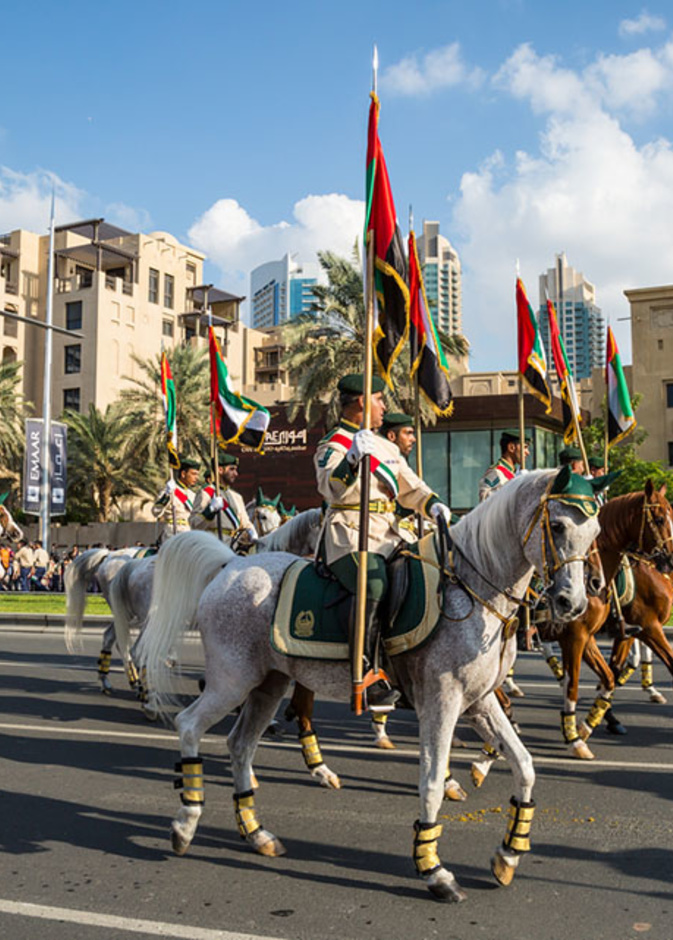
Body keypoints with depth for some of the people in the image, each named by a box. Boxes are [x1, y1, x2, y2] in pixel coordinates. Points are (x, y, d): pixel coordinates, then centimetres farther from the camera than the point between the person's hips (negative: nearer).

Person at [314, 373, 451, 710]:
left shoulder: (385, 447, 23)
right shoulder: (334, 445, -2)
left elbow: (410, 488, 25)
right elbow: (331, 490, -20)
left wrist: (434, 506, 6)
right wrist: (353, 458, -36)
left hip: (389, 536, 8)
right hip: (349, 538, -8)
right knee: (373, 585, -33)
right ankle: (366, 681, -32)